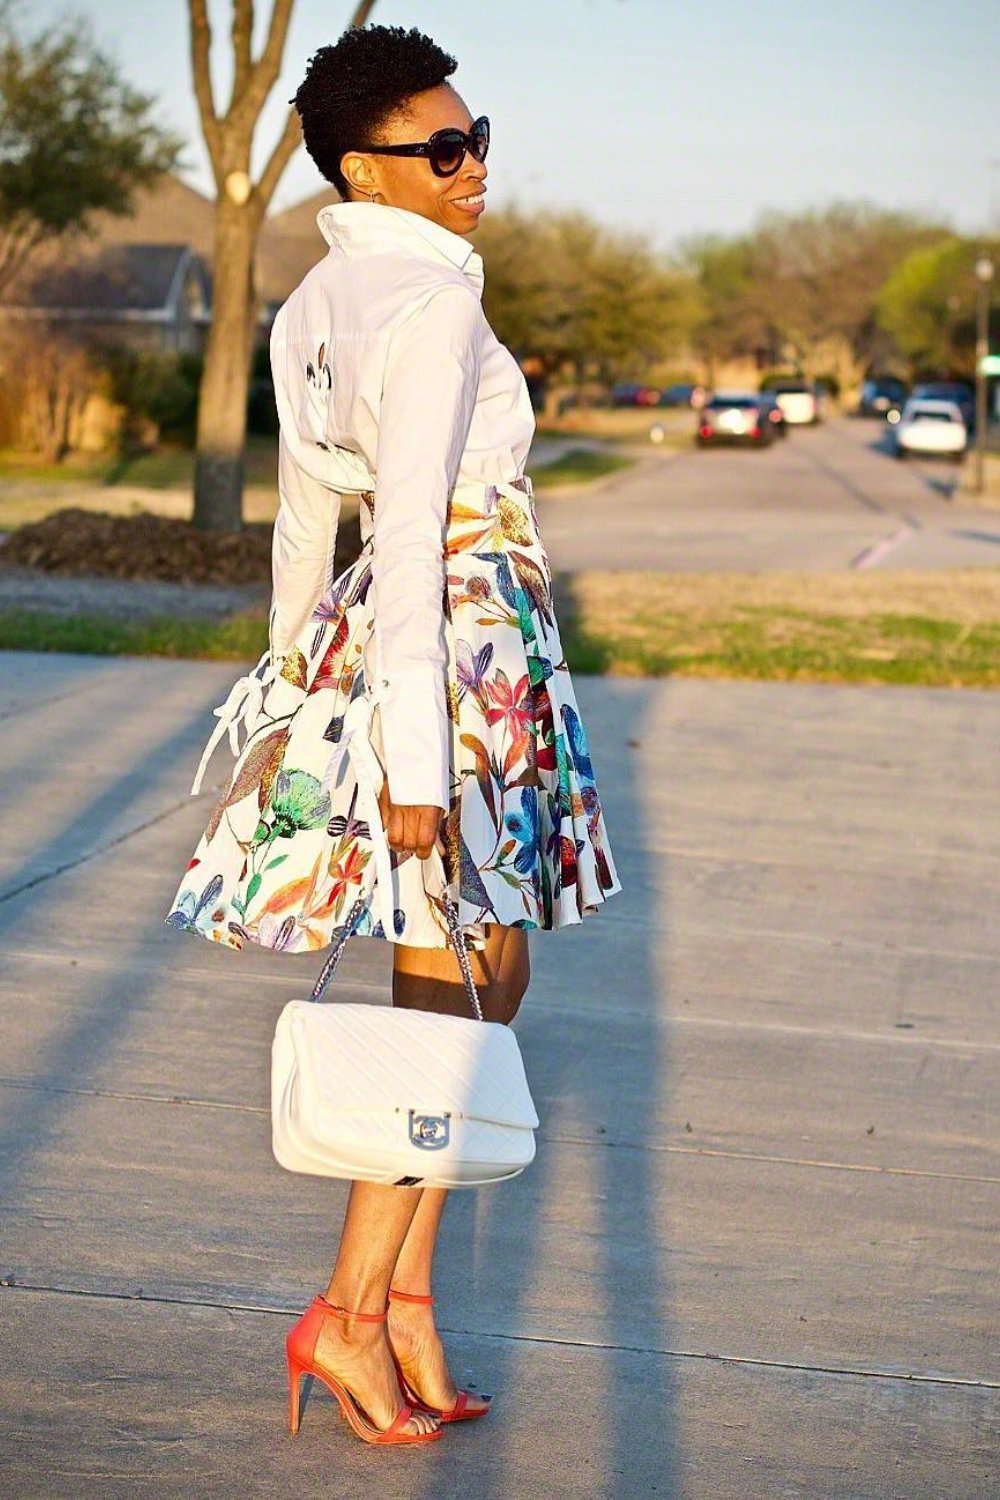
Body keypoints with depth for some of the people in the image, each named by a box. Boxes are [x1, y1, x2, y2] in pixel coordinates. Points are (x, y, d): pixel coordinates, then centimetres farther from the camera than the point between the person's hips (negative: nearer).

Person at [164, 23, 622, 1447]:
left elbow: (307, 516, 17)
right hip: (455, 650, -9)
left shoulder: (316, 302, 11)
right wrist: (411, 756, -23)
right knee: (468, 984, -1)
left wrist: (300, 669, 25)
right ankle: (353, 1311, 3)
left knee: (464, 982, 13)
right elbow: (409, 539, -22)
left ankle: (406, 1289, 17)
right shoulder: (429, 303, -18)